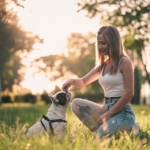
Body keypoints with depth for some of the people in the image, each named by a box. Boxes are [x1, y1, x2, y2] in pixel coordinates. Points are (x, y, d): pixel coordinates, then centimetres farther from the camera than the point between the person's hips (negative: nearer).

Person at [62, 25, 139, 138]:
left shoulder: (124, 62, -8)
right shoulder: (103, 65, 15)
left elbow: (129, 94, -14)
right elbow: (83, 82, 21)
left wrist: (108, 114, -15)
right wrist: (72, 81, -4)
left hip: (122, 112, -7)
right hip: (106, 108, 8)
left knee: (100, 137, -26)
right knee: (76, 103, -6)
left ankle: (130, 130, -1)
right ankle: (103, 130, -8)